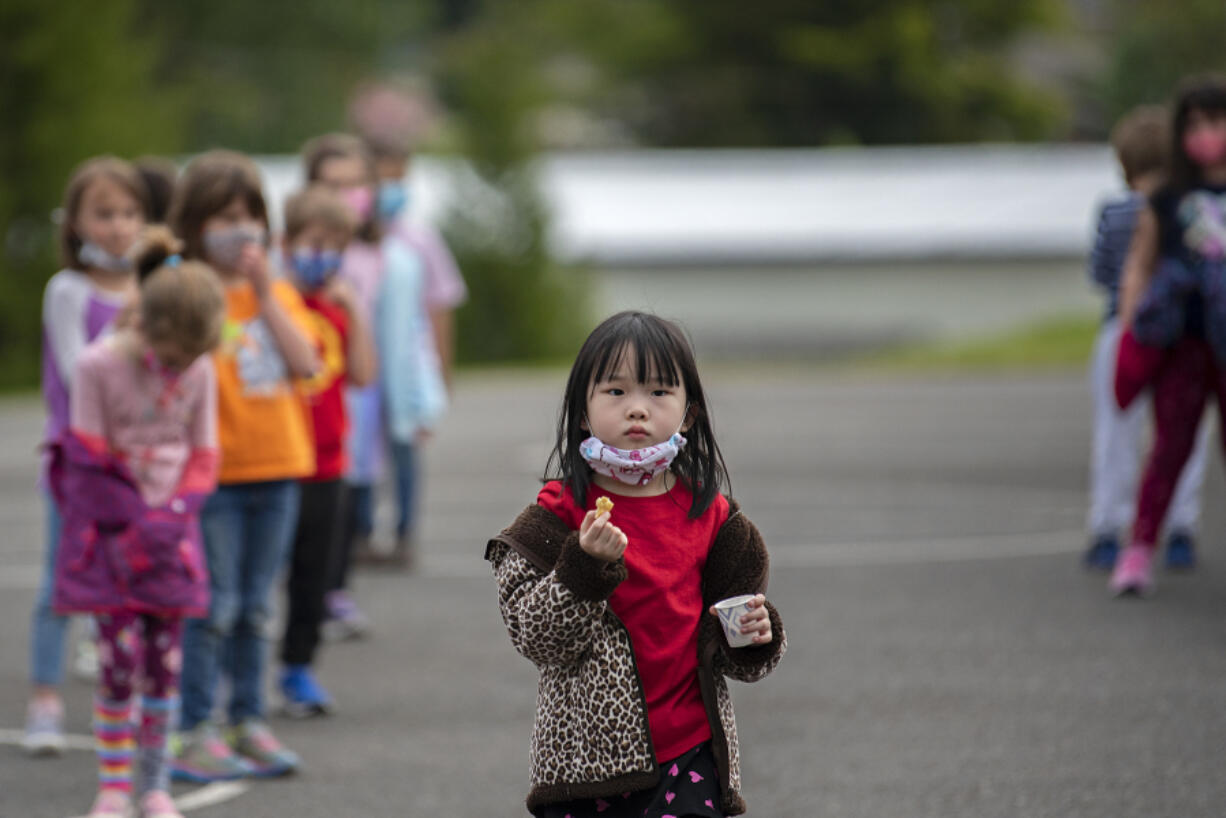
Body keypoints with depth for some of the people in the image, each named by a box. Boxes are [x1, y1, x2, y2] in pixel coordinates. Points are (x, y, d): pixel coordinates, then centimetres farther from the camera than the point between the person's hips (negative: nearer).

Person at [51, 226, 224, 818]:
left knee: (165, 660, 3)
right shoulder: (99, 366, -12)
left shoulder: (199, 372, -2)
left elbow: (203, 457, 5)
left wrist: (173, 517, -10)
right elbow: (90, 461, -9)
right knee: (120, 659, -9)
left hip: (168, 531, 3)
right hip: (110, 531, -3)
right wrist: (132, 526, -13)